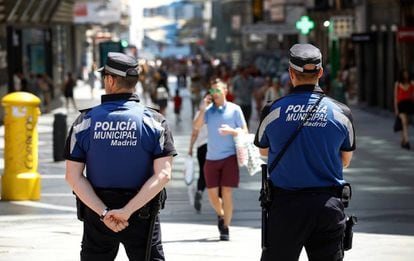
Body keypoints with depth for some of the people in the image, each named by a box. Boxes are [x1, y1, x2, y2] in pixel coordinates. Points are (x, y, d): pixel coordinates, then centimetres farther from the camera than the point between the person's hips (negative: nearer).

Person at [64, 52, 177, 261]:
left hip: (97, 214, 1)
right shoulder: (154, 121, -5)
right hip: (141, 216, -1)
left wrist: (103, 212, -13)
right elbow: (163, 175, -15)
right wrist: (127, 211, -18)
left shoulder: (85, 121, -2)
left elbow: (73, 176, -7)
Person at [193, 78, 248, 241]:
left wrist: (231, 131, -17)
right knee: (212, 194, 4)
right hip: (211, 158, 3)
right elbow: (196, 126, -4)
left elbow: (244, 131, 2)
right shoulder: (208, 109, 8)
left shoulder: (234, 109, 2)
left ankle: (225, 228, 0)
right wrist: (203, 108, -12)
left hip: (229, 157, -3)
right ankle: (221, 215, 34)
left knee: (227, 193, -7)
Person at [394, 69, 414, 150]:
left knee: (405, 124, 9)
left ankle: (403, 141, 23)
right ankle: (407, 141, -26)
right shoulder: (397, 84, 0)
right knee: (404, 123, -17)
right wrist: (396, 109, -4)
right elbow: (395, 97, 1)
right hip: (401, 104, -3)